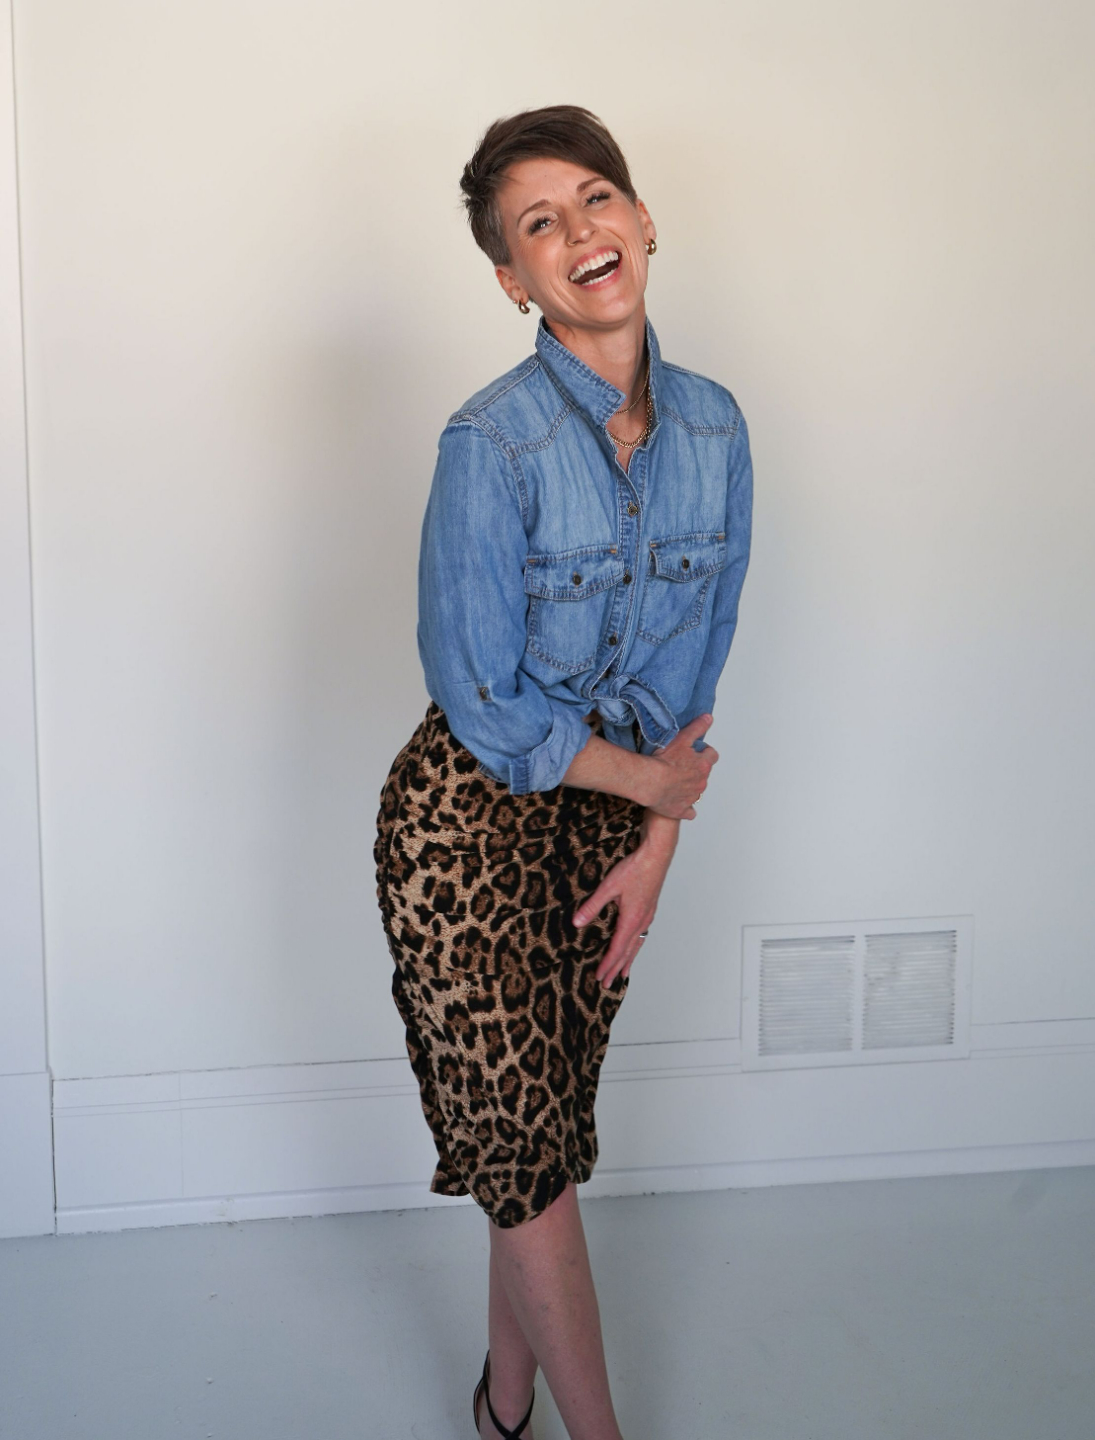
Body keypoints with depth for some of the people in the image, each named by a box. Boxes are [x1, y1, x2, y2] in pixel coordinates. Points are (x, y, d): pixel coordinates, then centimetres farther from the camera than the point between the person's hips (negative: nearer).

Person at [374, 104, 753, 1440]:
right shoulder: (493, 443, -21)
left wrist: (655, 847, -2)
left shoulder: (712, 425, -3)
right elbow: (486, 703, -18)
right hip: (469, 819, -5)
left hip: (611, 814, 5)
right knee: (520, 1143, 4)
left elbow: (693, 662, 3)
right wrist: (651, 781, -7)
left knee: (544, 1136, 16)